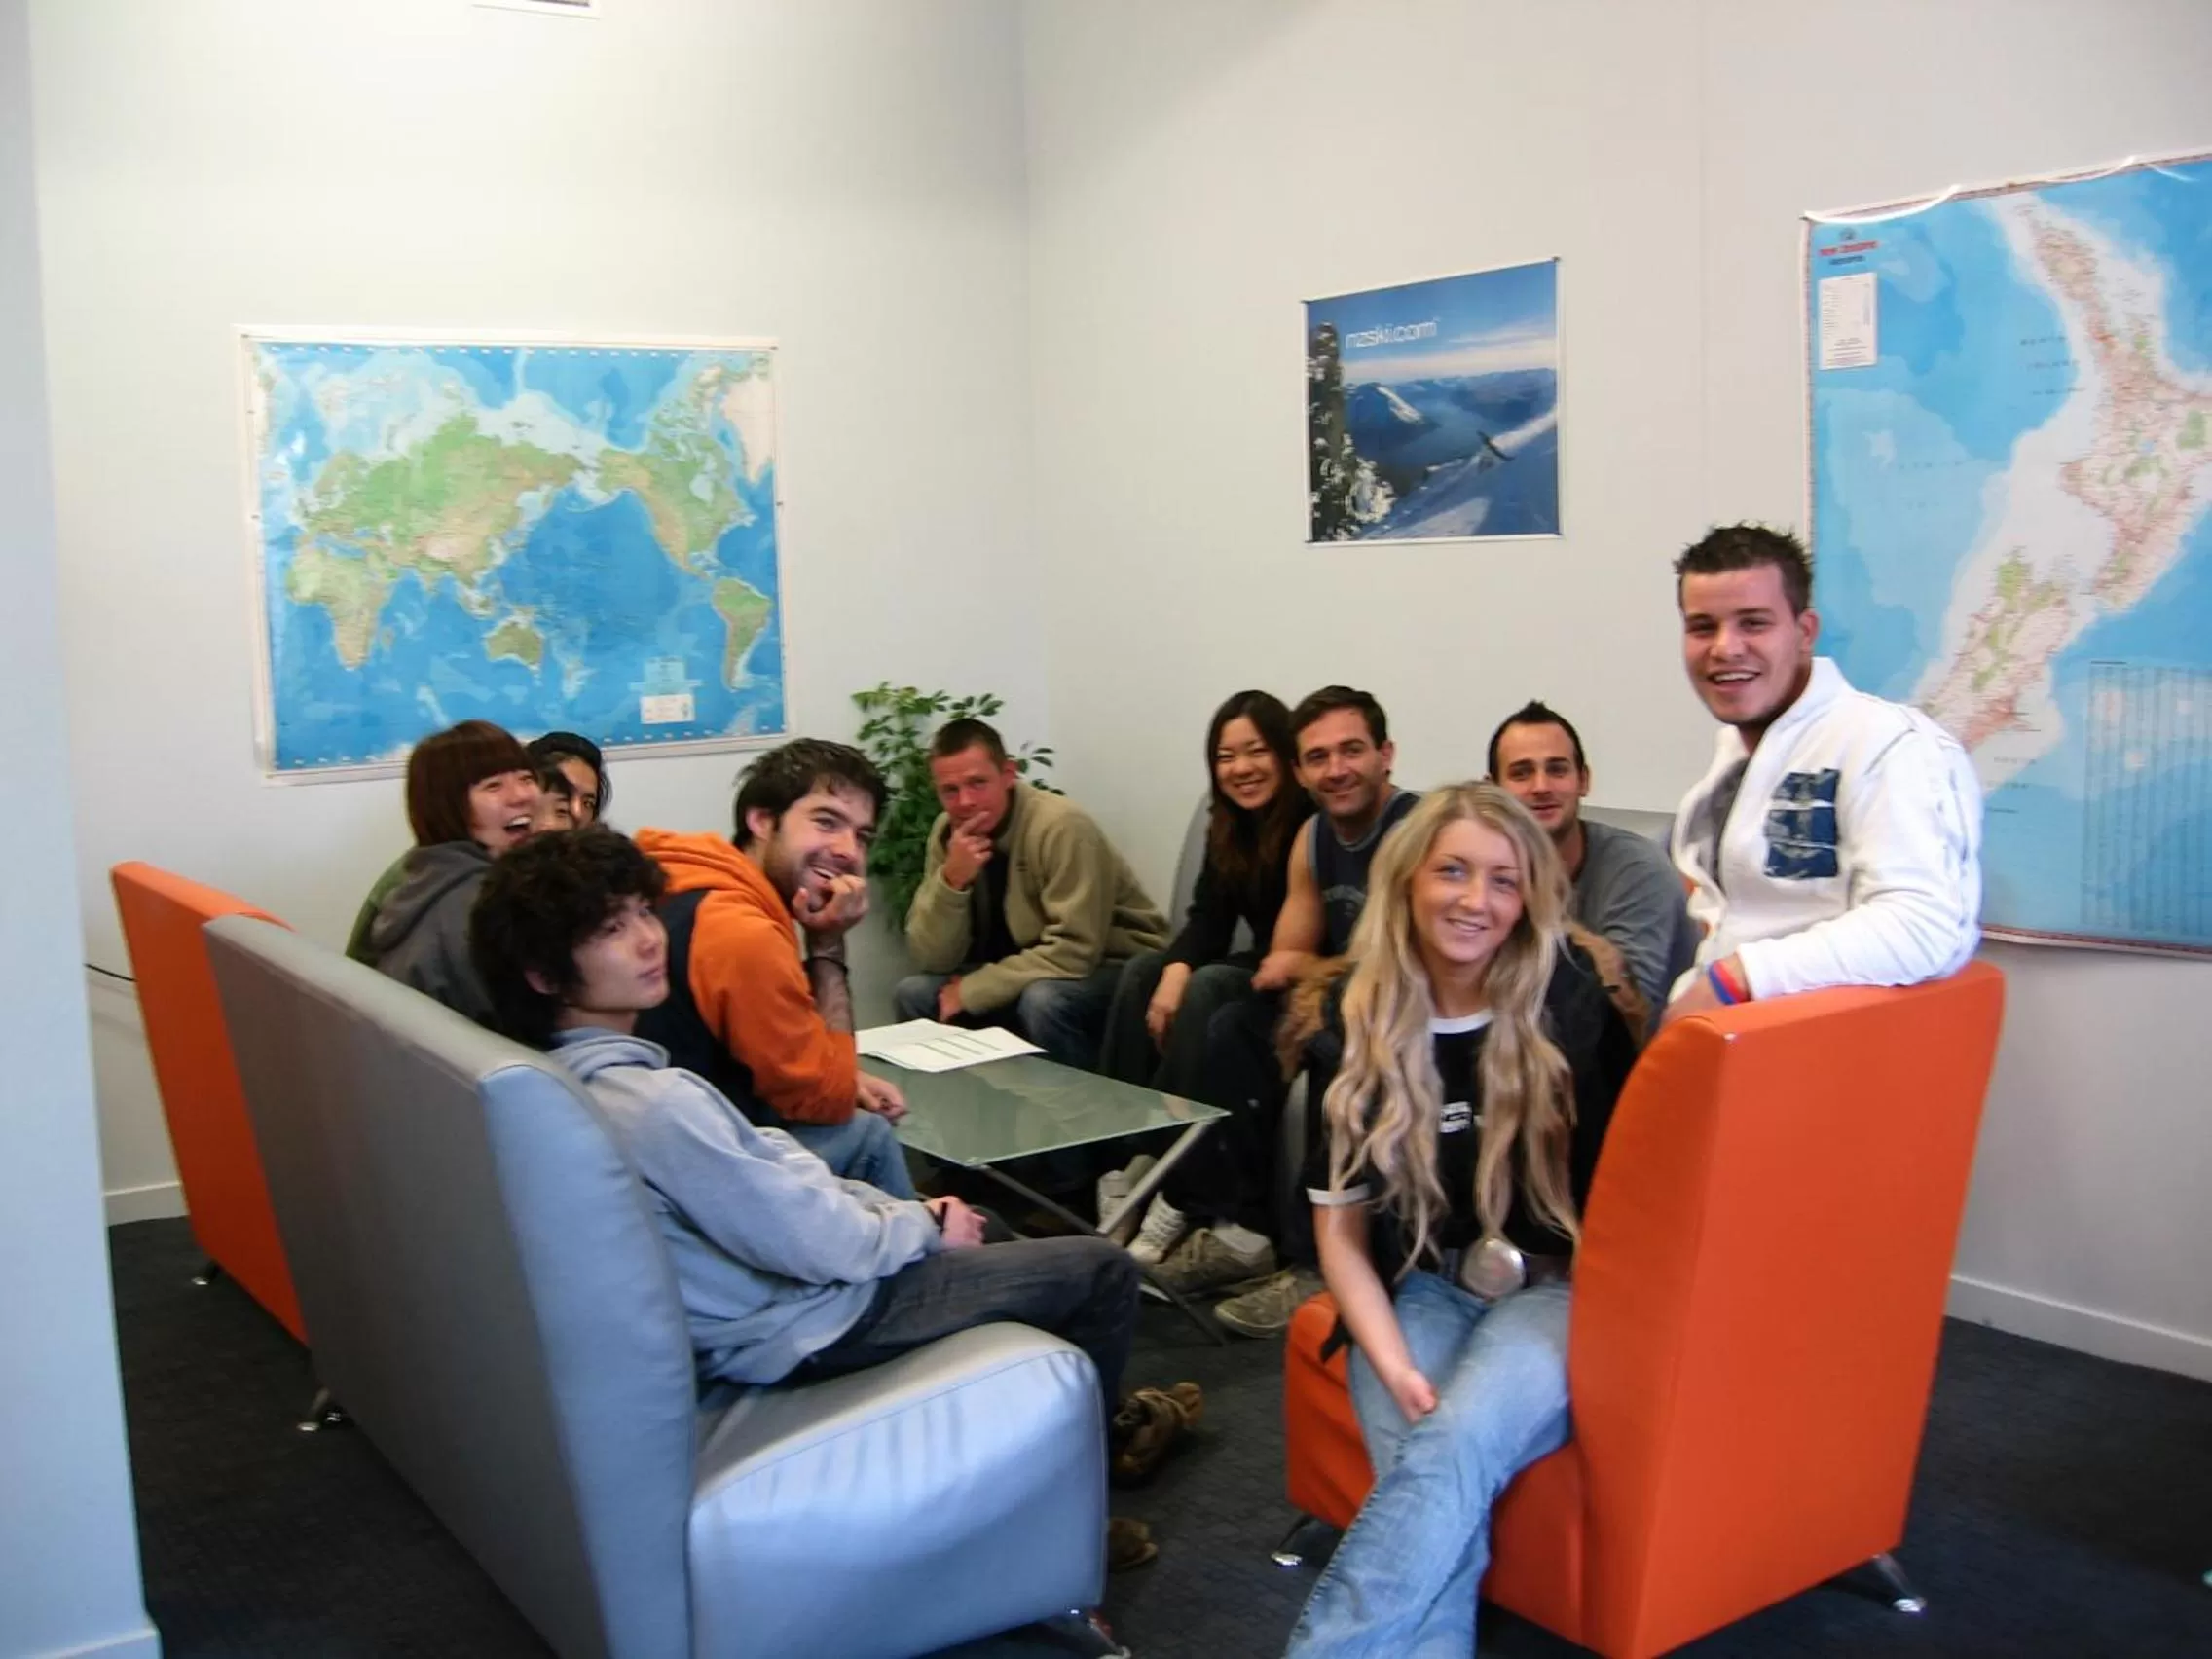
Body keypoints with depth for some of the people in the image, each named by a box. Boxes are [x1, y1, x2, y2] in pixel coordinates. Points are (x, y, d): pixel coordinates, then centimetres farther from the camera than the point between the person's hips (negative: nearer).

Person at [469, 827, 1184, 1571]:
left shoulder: (567, 1075, -2)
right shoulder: (655, 1105, -33)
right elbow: (818, 1244, -25)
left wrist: (903, 1209, 3)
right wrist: (925, 1227, -7)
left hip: (762, 1272, 10)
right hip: (802, 1328, -9)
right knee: (1103, 1272, 3)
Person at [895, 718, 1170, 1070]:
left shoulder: (1060, 826, -25)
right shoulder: (947, 832, -5)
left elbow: (1074, 952, -28)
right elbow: (932, 958, -8)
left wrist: (971, 990, -23)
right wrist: (951, 880, -25)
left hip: (1115, 969, -6)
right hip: (1025, 972, 6)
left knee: (1042, 999, -34)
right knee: (914, 994, -9)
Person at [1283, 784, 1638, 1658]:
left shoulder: (1570, 1011, -3)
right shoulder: (1357, 1027, 2)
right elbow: (1339, 1223, 4)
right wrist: (1393, 1365, -11)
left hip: (1558, 1289, -2)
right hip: (1421, 1287, 2)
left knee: (1453, 1449, -32)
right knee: (1437, 1493, -28)